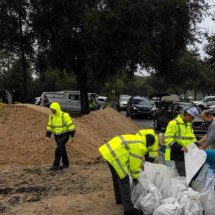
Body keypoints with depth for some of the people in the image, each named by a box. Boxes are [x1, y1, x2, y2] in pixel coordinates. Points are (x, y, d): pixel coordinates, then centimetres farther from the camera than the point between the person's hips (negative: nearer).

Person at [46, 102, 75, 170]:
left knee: (58, 149, -16)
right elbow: (49, 126, 9)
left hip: (65, 135, -6)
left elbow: (70, 125, -15)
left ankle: (56, 165, -9)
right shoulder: (51, 117, 2)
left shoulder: (64, 115, -17)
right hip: (57, 135, 7)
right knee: (62, 149, 14)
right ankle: (66, 163, 27)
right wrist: (48, 136, 0)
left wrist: (72, 135, -15)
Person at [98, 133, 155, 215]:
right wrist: (134, 177, 4)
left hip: (110, 151, 11)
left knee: (117, 177, 25)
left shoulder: (138, 139, 19)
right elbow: (134, 162, -8)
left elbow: (135, 158, 31)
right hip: (115, 156, -11)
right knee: (124, 180, -7)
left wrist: (141, 165, 40)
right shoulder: (139, 146, -11)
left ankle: (119, 198, 43)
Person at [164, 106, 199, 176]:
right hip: (176, 154, -8)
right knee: (183, 175, -9)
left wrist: (197, 145, 4)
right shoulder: (174, 123, -12)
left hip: (186, 154, 8)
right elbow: (168, 138, -17)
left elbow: (192, 138, 23)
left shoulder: (189, 124, 16)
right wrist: (180, 147, -24)